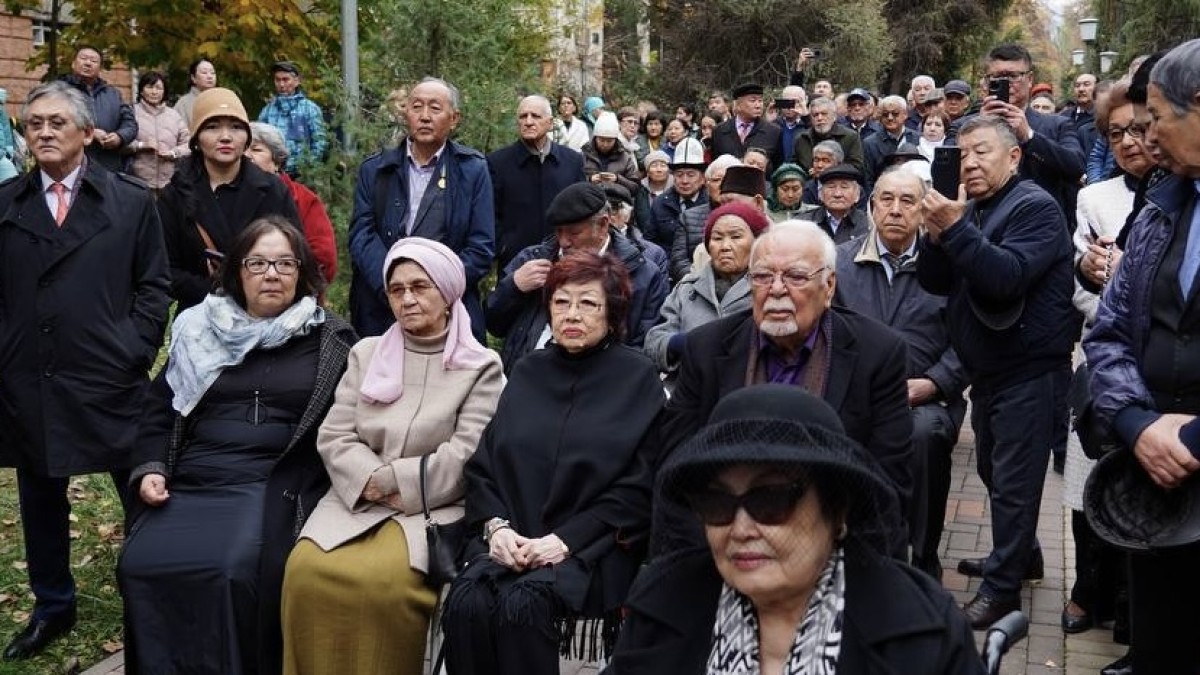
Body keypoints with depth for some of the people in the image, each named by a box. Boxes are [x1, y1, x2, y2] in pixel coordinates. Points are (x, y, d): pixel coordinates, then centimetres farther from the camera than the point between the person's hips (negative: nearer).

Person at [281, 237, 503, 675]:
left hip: (433, 508, -3)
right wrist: (375, 484, -12)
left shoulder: (482, 367, 3)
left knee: (386, 581, -32)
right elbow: (333, 438, 7)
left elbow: (466, 456, -7)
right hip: (358, 501, 4)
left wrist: (390, 481, -11)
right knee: (306, 569, -25)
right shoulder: (366, 354, 15)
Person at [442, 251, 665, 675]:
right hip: (511, 539, 4)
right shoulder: (528, 372, 17)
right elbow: (482, 464, 14)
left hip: (589, 546, -3)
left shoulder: (638, 378, 4)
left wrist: (567, 539, -13)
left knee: (521, 604, -31)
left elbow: (639, 487, -3)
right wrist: (495, 525, -6)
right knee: (467, 602, -26)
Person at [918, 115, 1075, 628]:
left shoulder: (1035, 208, -13)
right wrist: (936, 234, -16)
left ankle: (1002, 585, 7)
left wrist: (955, 228, -34)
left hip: (1029, 371, -8)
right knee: (994, 469, 20)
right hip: (988, 370, 9)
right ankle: (1020, 555, 37)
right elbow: (934, 282, 2)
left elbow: (1006, 278, -28)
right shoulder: (970, 209, 11)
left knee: (1013, 481, -3)